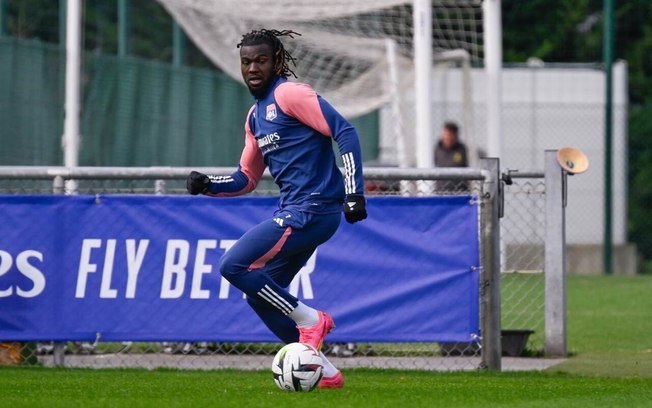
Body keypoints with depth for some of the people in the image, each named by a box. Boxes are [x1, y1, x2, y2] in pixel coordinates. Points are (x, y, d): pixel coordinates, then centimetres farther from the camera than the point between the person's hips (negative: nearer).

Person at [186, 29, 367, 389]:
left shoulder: (288, 94, -8)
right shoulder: (255, 116, 19)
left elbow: (344, 131, -15)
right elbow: (246, 179, 25)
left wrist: (354, 192, -20)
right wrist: (208, 185, 7)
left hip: (311, 208, -10)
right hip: (294, 211, 10)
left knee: (233, 266, -14)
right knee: (259, 292, 11)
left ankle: (309, 319, -5)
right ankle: (324, 372, 12)